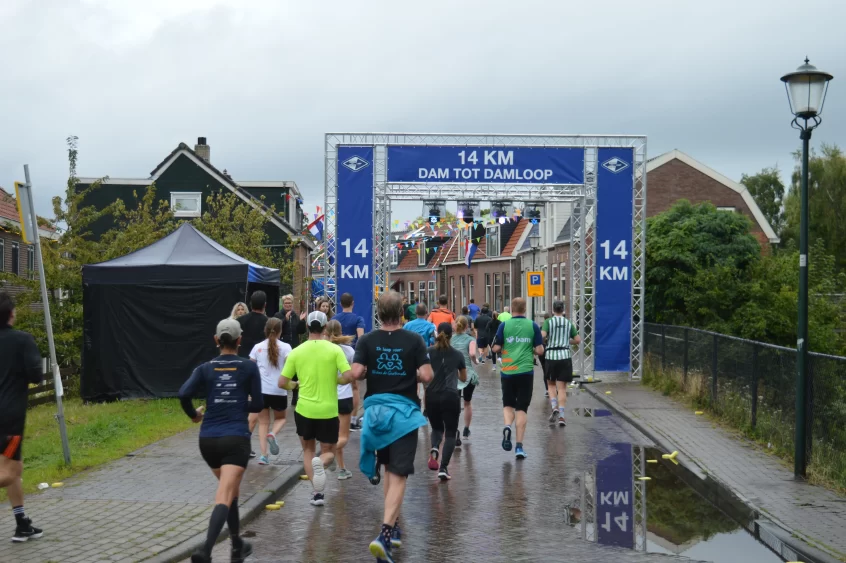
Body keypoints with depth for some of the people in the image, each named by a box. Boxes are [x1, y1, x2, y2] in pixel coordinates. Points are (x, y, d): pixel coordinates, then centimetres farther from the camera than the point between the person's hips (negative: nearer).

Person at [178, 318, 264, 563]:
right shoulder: (249, 367, 2)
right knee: (224, 497, -12)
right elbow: (257, 405, 3)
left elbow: (184, 394, -9)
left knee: (231, 491, 23)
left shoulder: (206, 368, 5)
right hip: (236, 439, -4)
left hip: (208, 439, 4)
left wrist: (193, 414, 10)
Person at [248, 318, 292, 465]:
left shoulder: (257, 347, 6)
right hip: (279, 391, -2)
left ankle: (263, 455, 1)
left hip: (261, 390, 2)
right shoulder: (285, 347, -2)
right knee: (281, 418, 21)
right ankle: (273, 435, -10)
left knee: (263, 422, 12)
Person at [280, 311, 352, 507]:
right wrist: (336, 380, 6)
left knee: (308, 450, 21)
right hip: (328, 411, -1)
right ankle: (320, 463, -21)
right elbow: (348, 376, -15)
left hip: (304, 409, 1)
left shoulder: (296, 352, -1)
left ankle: (317, 492, 8)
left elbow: (282, 383, 0)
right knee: (328, 452, 15)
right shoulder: (334, 350, -6)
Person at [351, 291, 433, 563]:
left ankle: (394, 527, 29)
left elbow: (356, 373, -11)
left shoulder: (367, 340, -2)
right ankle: (385, 534, -17)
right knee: (398, 475, -3)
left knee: (388, 469, 21)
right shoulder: (413, 340, -7)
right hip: (403, 411, -3)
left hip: (376, 410, 3)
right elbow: (427, 376, -12)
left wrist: (370, 372, 9)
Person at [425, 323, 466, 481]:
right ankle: (443, 468, -9)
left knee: (437, 428, 22)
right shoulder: (457, 355, 5)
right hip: (450, 397, -1)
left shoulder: (428, 352, 2)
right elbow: (464, 379, 18)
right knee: (450, 433, 6)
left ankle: (433, 451, -9)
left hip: (431, 396, 1)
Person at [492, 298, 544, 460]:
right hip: (526, 372, 0)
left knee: (508, 404, 17)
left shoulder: (504, 325, -2)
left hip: (507, 371, 0)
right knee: (521, 408, 7)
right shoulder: (533, 326, 0)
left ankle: (507, 426, -13)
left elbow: (496, 348, -3)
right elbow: (540, 350, -2)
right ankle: (519, 446, 2)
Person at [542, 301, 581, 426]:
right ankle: (561, 415, -4)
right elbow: (578, 340, 6)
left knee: (551, 384, 17)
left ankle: (554, 407, -4)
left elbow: (542, 335, -16)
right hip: (565, 356, 1)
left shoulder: (548, 322, -1)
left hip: (551, 356, -1)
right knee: (562, 387, 3)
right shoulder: (569, 323, 7)